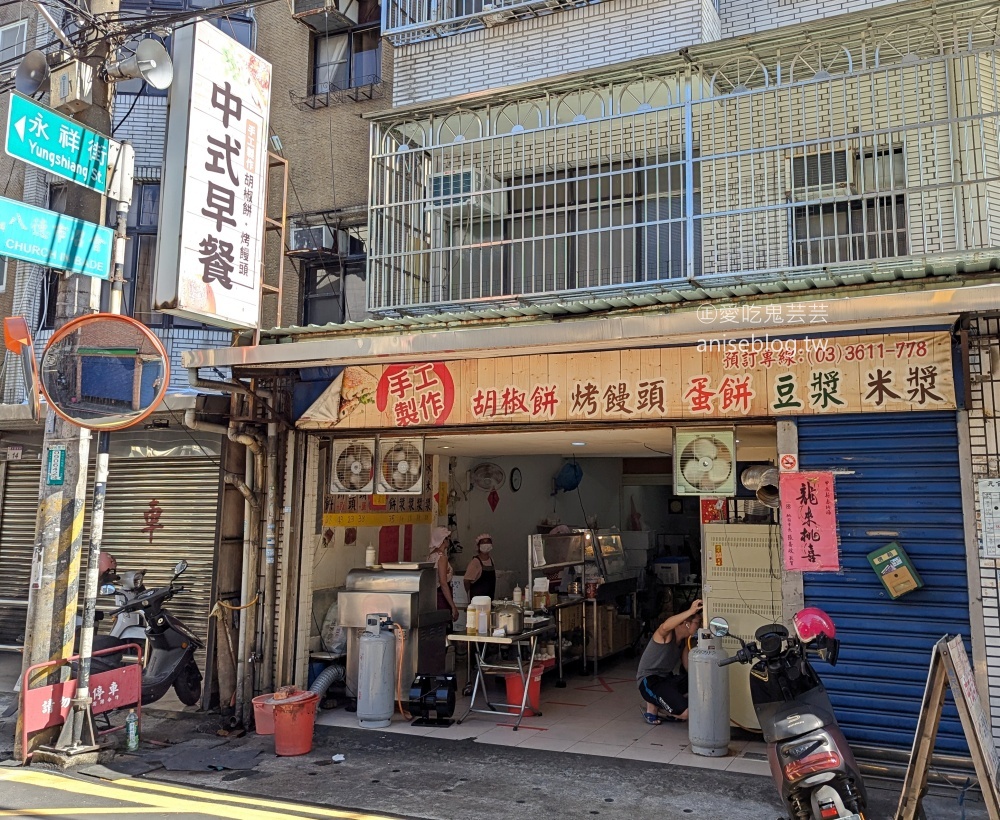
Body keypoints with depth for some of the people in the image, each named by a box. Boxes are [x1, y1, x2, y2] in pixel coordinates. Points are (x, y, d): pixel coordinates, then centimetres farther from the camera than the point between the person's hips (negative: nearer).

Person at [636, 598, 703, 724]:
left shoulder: (684, 639, 8)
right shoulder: (666, 634, -18)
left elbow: (688, 667, 7)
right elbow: (665, 626, -46)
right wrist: (691, 611, -48)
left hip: (667, 678, 9)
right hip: (649, 681, -9)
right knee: (685, 713, -24)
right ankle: (652, 706, 4)